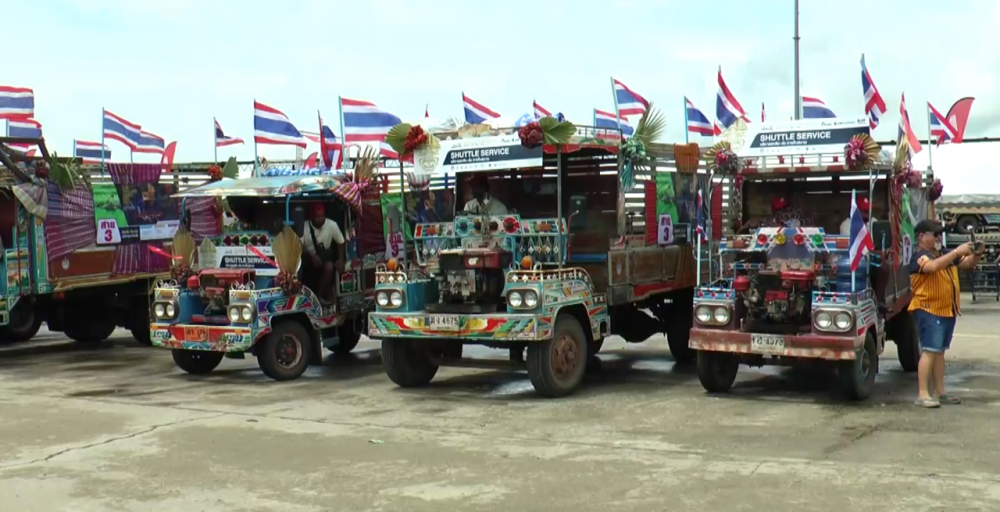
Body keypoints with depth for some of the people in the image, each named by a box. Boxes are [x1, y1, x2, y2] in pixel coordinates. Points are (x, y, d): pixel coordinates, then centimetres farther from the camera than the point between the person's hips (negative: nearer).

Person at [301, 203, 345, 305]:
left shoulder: (332, 225, -12)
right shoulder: (304, 227, -17)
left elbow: (340, 242, -1)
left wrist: (341, 259, -14)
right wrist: (312, 255, -33)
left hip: (325, 255, 1)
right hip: (309, 257, -1)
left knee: (329, 266, -32)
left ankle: (320, 296, -19)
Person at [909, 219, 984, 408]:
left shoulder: (945, 254, 14)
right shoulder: (919, 256, -11)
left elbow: (967, 264, 18)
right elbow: (933, 266, -31)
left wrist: (976, 254, -4)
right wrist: (957, 251, -29)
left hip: (948, 310, 9)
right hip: (929, 310, -9)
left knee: (940, 351, 12)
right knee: (929, 351, -12)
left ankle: (939, 392, 18)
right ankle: (923, 394, -14)